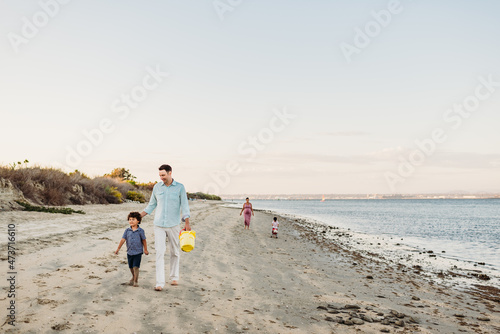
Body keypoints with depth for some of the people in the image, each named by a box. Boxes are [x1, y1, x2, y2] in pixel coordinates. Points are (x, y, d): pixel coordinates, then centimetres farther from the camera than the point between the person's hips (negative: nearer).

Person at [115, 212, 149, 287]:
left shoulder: (140, 231, -6)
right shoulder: (127, 231, 1)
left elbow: (144, 240, 2)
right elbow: (123, 239, 0)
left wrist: (145, 250, 6)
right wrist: (118, 249, -5)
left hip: (138, 252, -4)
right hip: (129, 252, 4)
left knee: (135, 267, -11)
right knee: (131, 267, 15)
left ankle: (136, 281, 1)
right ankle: (133, 277, 39)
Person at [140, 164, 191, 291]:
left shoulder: (180, 187, -2)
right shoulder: (157, 187, 5)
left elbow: (184, 205, -5)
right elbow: (152, 205, 15)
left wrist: (187, 223, -15)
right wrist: (139, 216, 8)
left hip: (174, 225, -1)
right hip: (159, 225, 1)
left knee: (175, 252, 9)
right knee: (160, 253, -7)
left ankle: (174, 277, 26)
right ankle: (160, 283, -8)